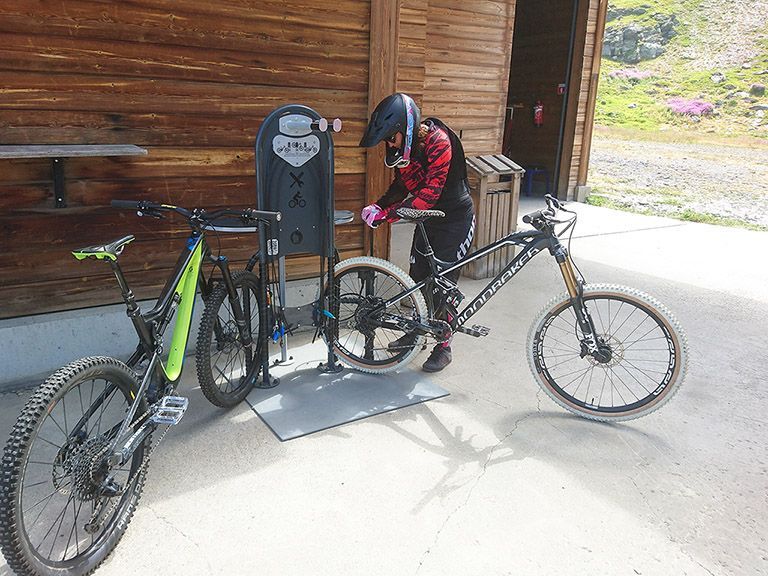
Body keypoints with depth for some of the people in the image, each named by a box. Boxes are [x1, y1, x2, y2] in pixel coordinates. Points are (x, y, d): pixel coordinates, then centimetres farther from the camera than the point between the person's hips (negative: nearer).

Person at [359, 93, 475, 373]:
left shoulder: (438, 142, -28)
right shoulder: (403, 145, -3)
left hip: (455, 220, -7)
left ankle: (443, 345, 12)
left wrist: (387, 214, -37)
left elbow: (430, 194, -35)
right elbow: (402, 185, 6)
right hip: (428, 218, 7)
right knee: (417, 278, 12)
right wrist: (378, 206, -12)